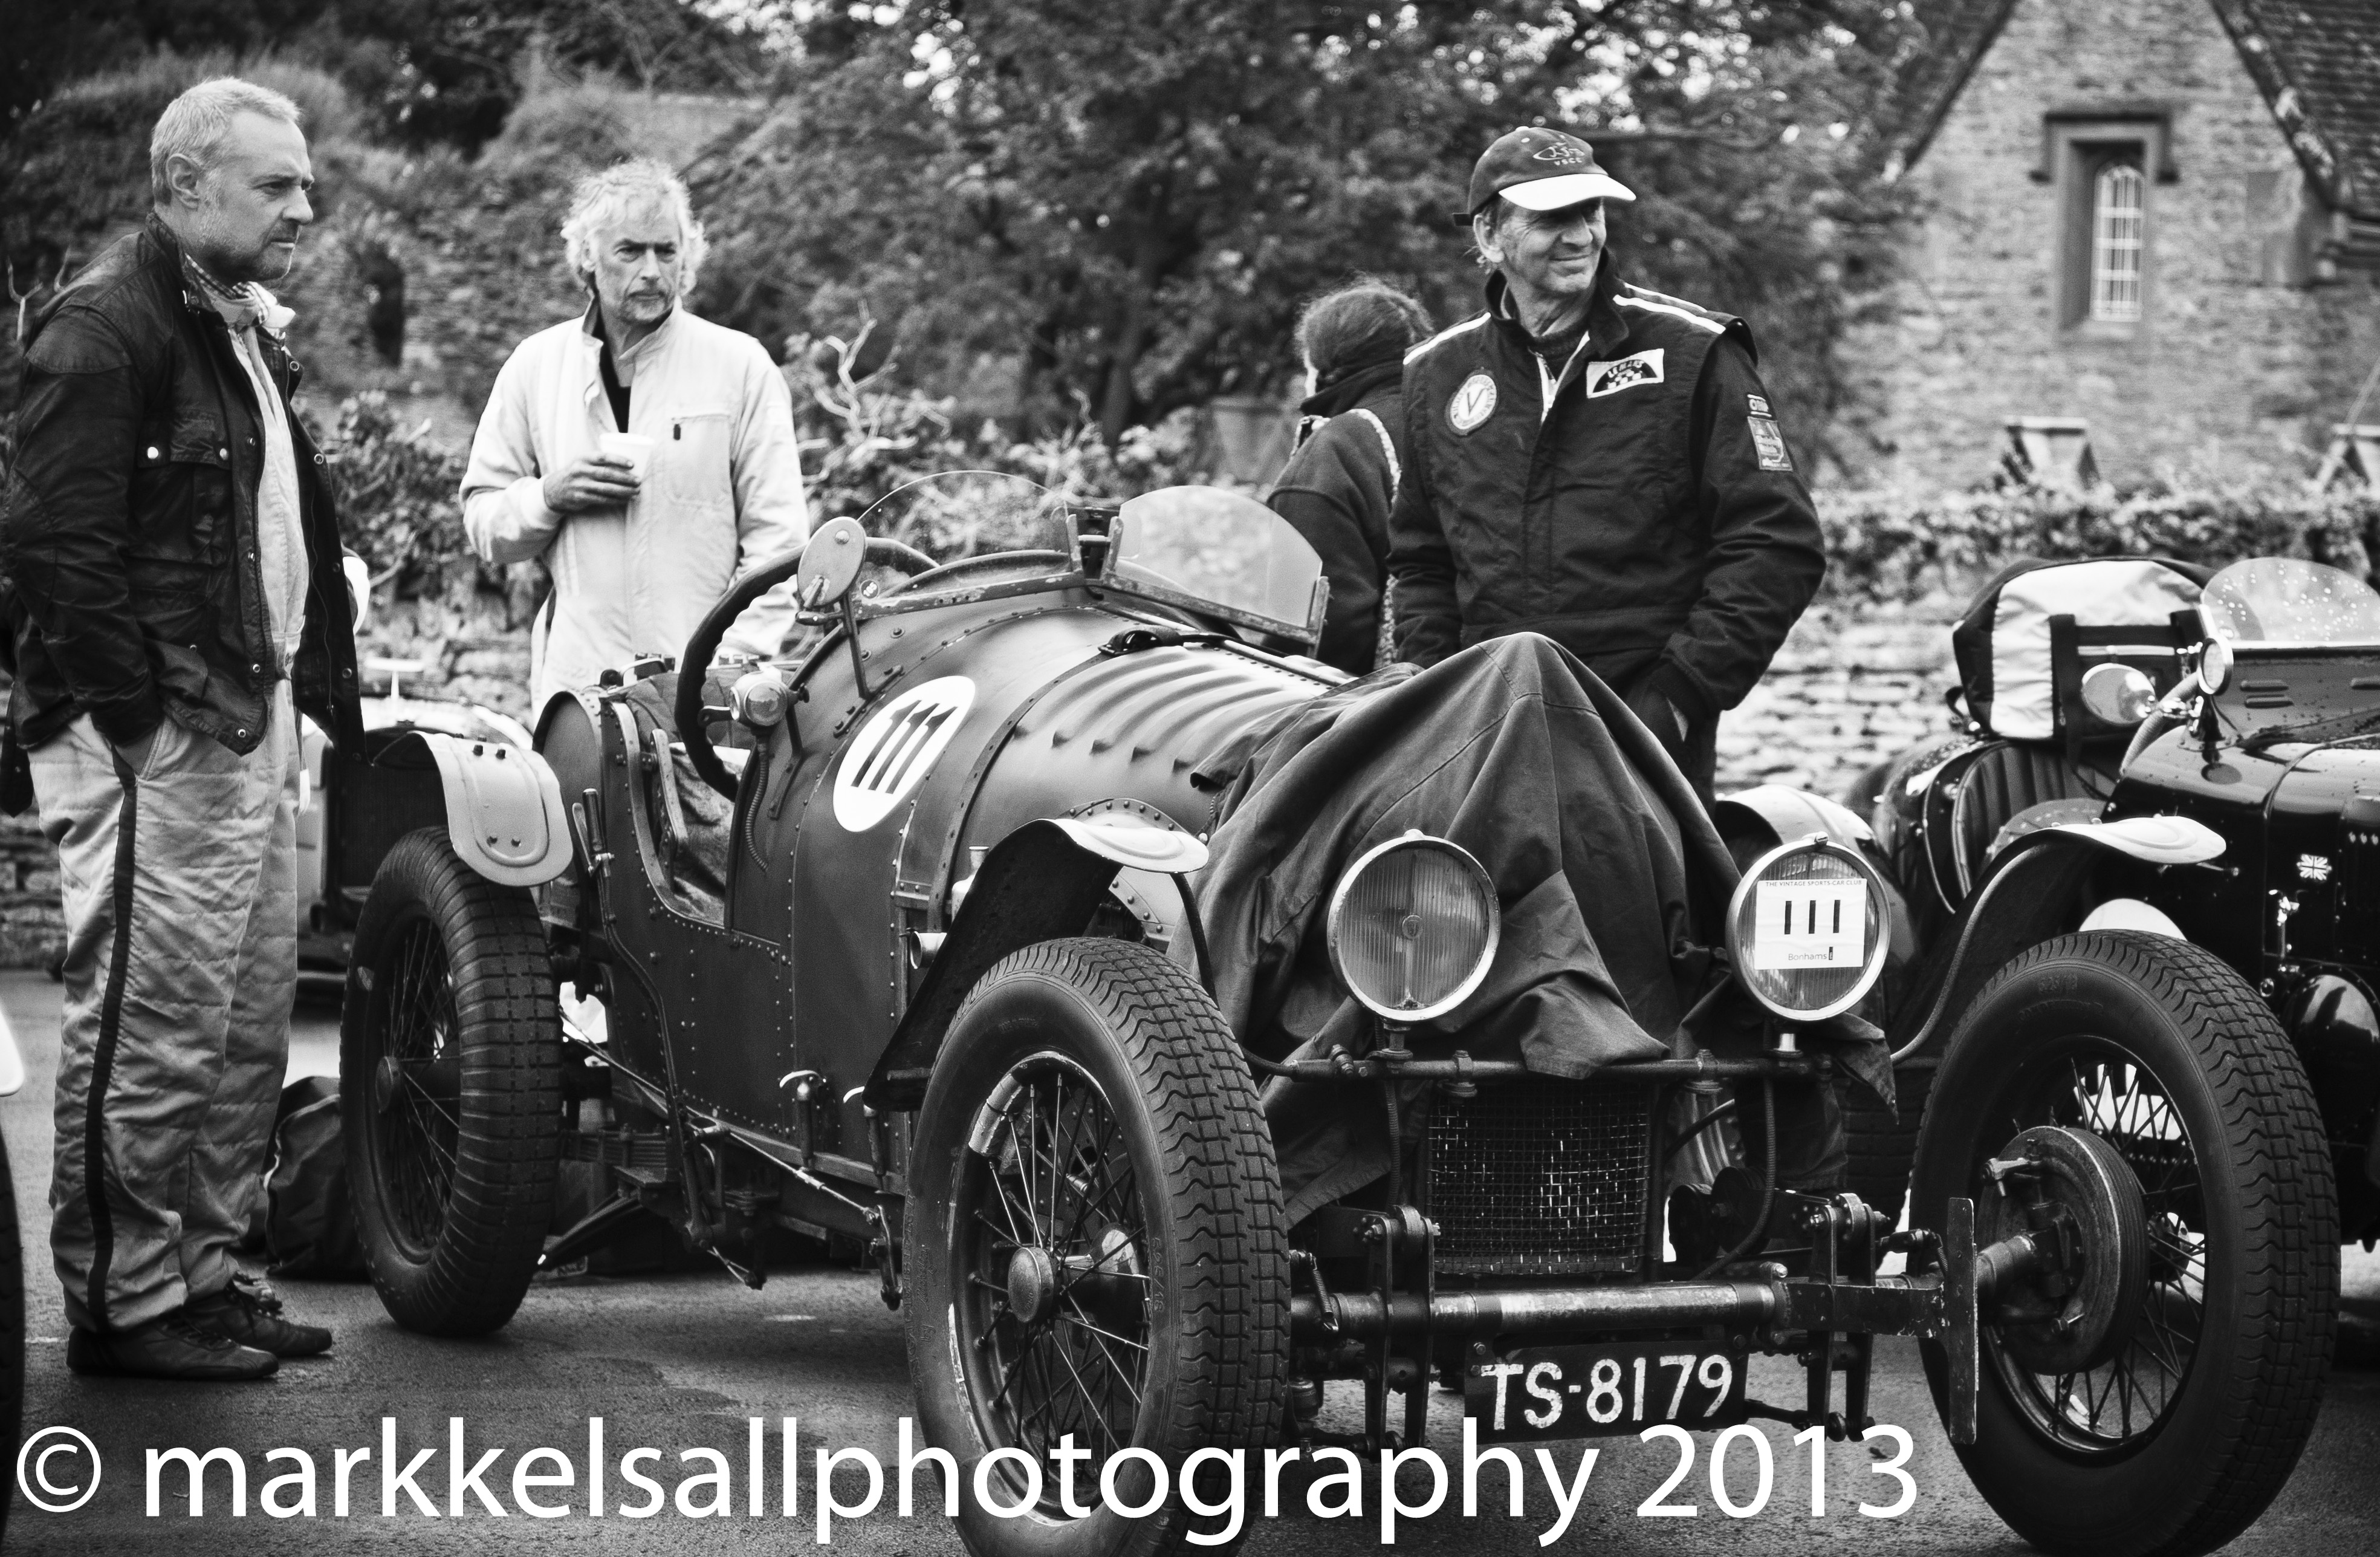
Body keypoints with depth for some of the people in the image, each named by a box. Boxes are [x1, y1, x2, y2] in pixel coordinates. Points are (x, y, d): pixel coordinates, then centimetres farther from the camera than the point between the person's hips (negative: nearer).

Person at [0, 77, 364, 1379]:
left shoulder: (248, 332, 19)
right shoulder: (105, 329, -11)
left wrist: (320, 689, 14)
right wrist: (139, 710, -19)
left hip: (249, 727, 10)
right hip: (150, 735, -10)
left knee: (249, 1022, 13)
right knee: (152, 1020, -8)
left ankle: (201, 1272, 22)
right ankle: (125, 1304, -2)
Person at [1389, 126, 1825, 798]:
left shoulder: (1690, 354, 2)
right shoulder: (1437, 375, 14)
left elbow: (1779, 546, -2)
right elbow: (1419, 562, 25)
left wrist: (1684, 690, -9)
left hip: (1647, 720, -3)